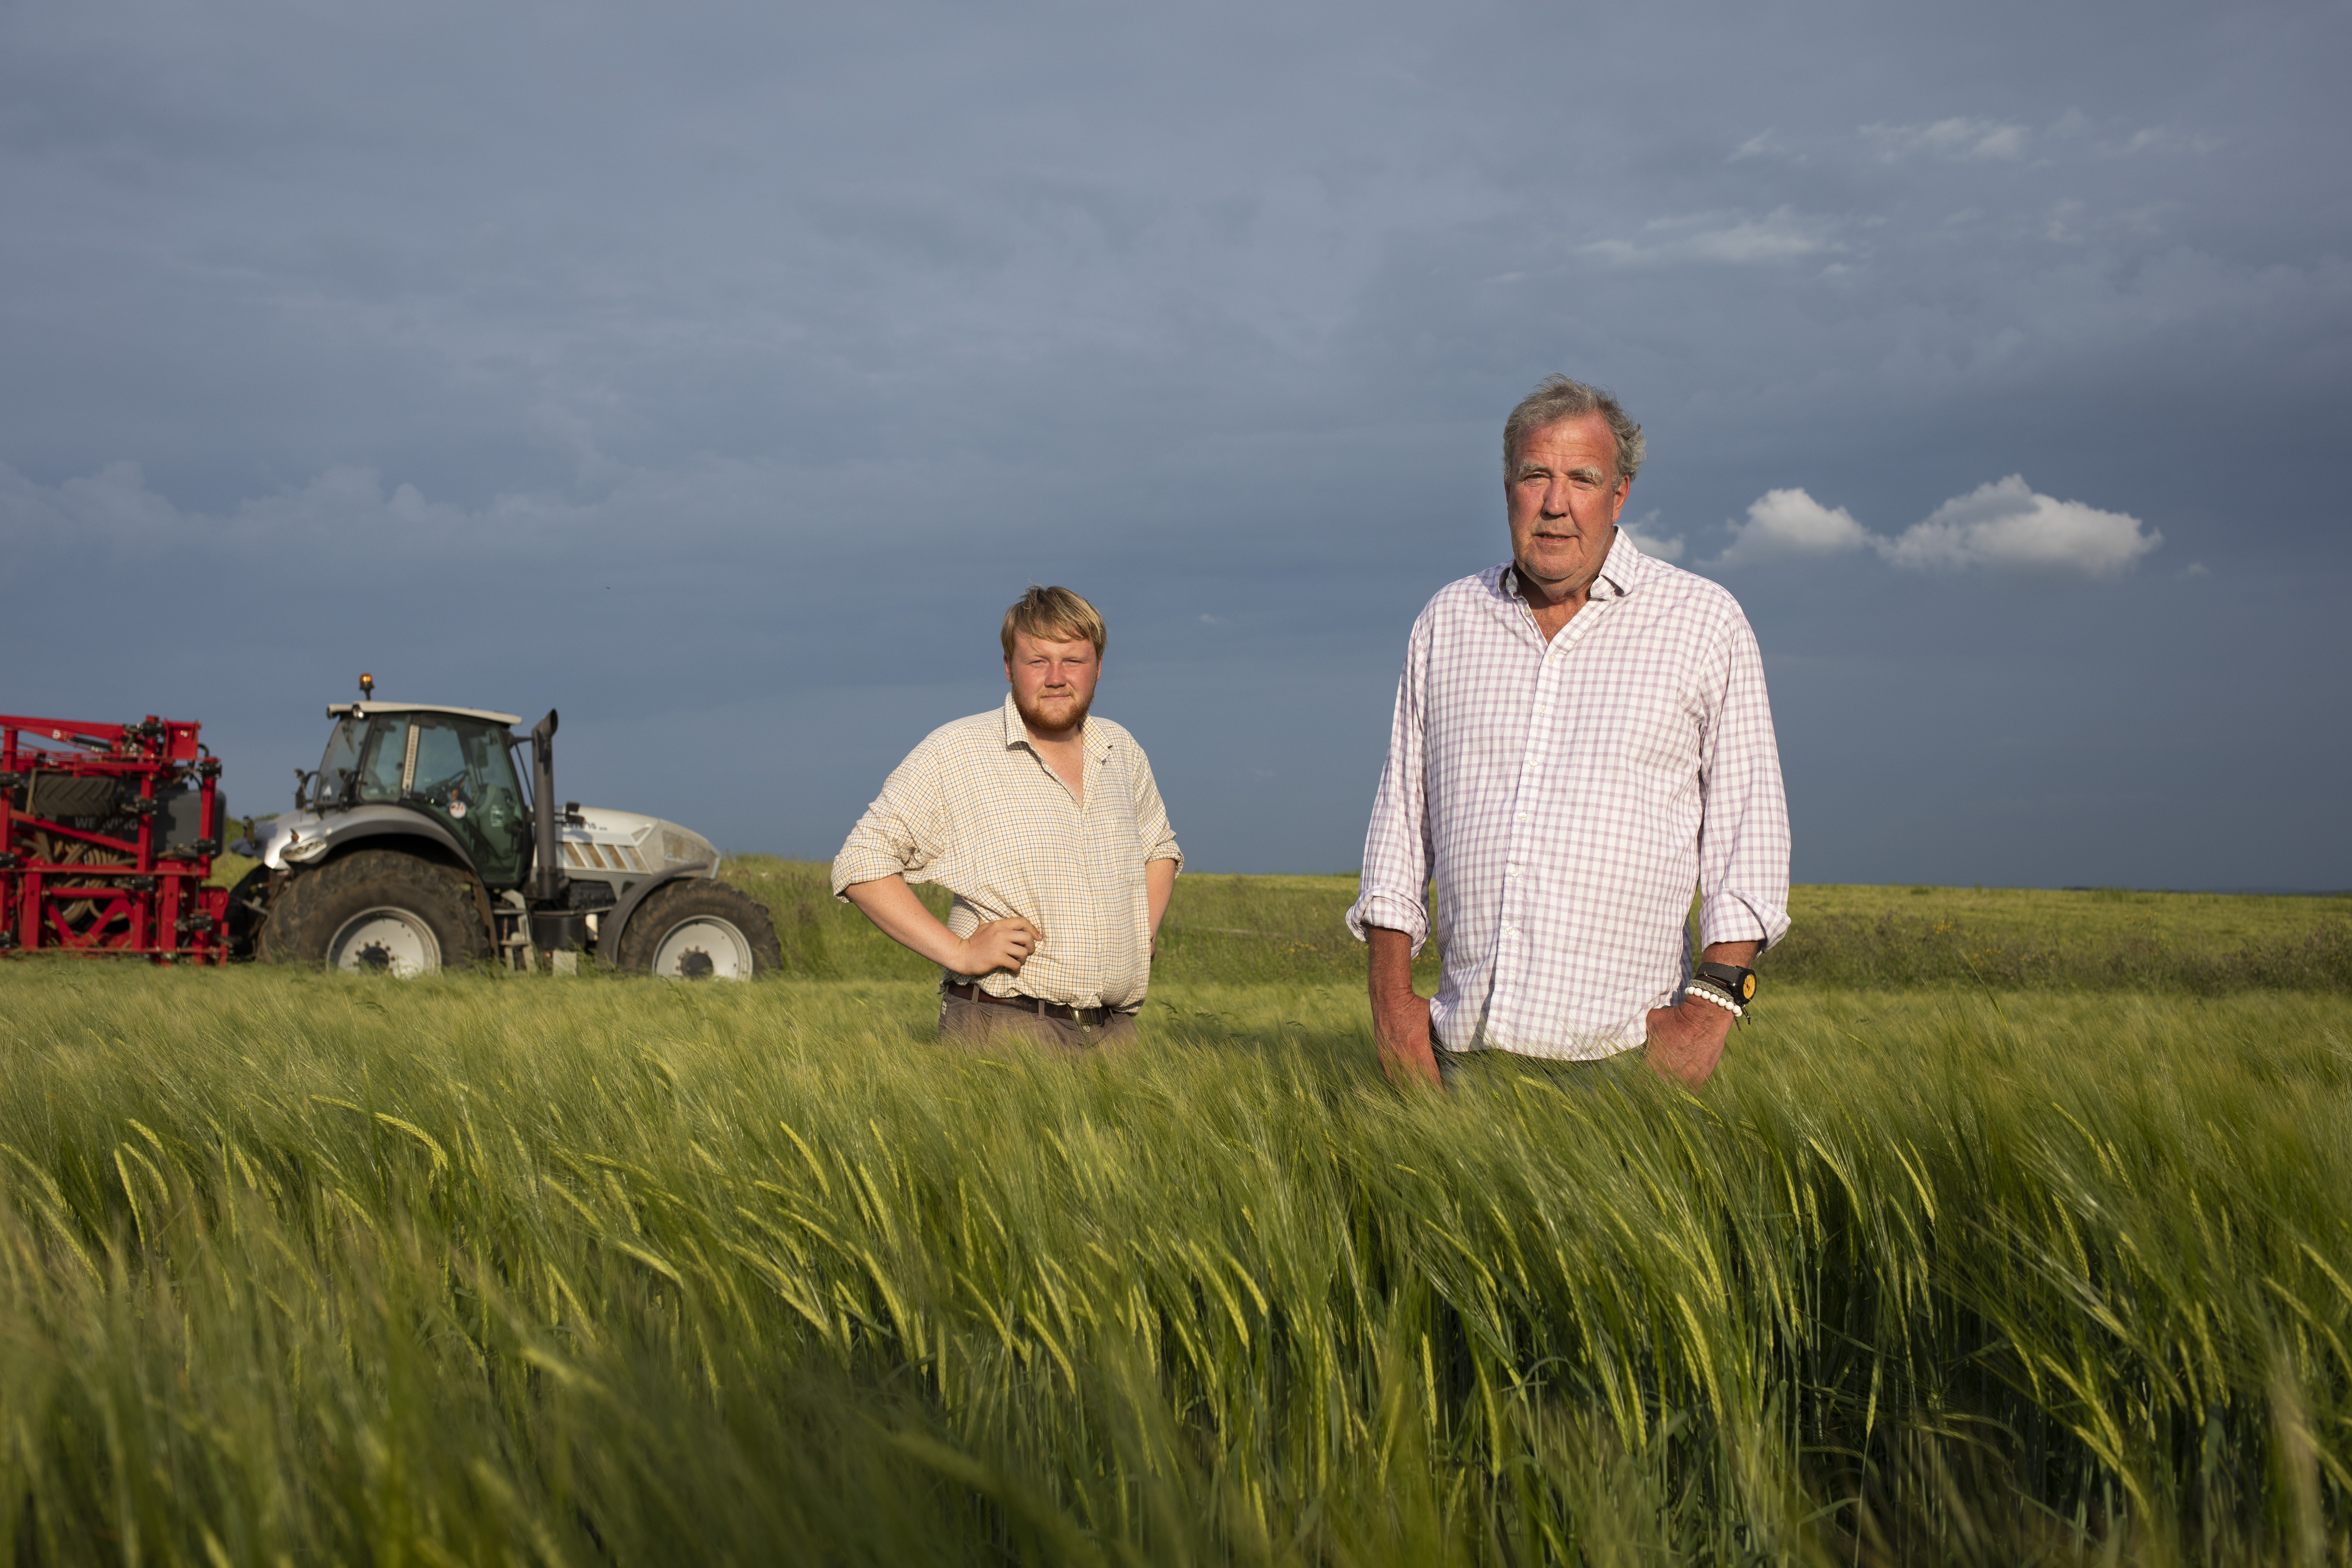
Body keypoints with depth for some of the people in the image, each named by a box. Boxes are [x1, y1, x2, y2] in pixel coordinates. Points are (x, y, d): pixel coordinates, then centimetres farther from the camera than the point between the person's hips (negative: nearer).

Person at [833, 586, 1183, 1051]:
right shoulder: (954, 753, -5)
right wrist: (958, 952, -14)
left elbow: (1160, 848, 30)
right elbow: (860, 864, -8)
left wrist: (1142, 934, 12)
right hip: (1003, 1029, -5)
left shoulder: (1122, 751, 12)